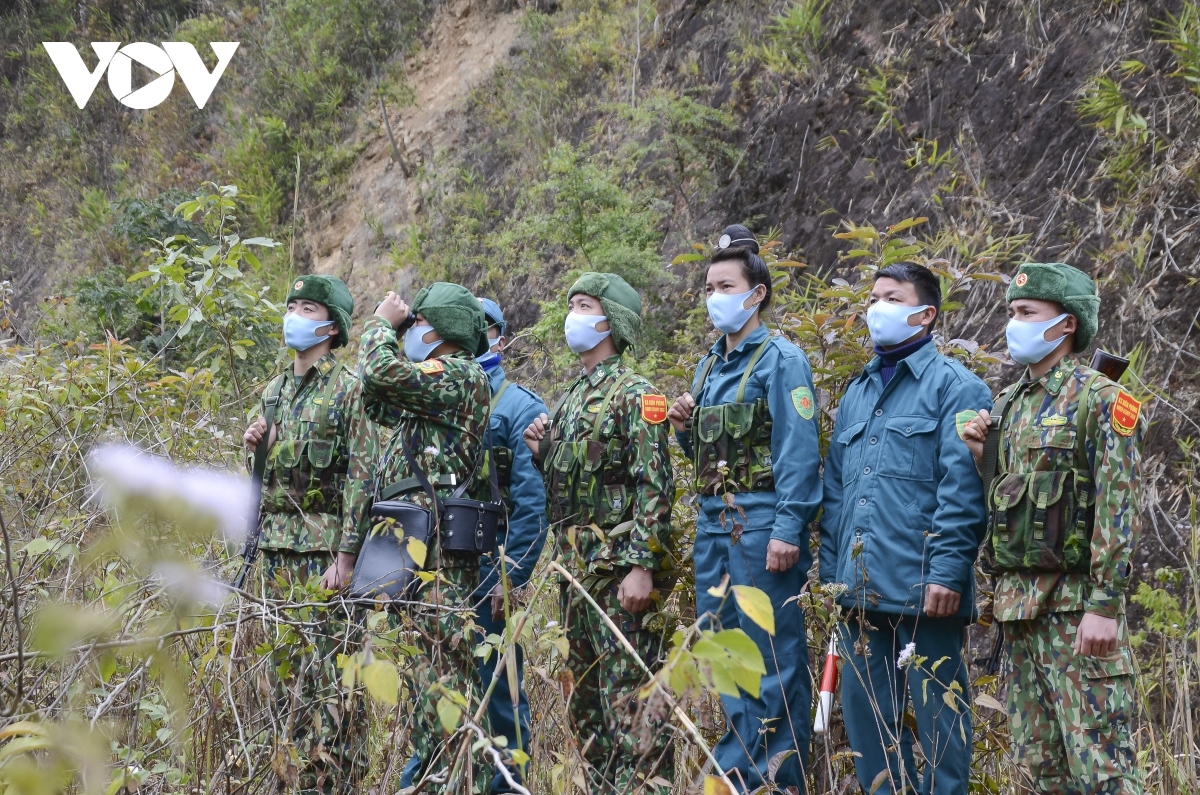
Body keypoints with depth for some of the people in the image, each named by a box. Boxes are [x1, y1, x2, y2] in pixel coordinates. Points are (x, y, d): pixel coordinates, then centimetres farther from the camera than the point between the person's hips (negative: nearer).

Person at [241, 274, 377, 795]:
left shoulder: (349, 390, -7)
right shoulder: (274, 392, 15)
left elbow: (361, 479, -12)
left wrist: (345, 556, -18)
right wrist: (254, 446, 1)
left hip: (327, 549, -7)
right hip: (278, 547, 7)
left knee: (332, 674, -7)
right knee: (288, 669, 9)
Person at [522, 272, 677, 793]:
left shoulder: (635, 394, -8)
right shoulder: (570, 398, 17)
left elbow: (654, 486, -16)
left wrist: (642, 567, -23)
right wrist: (541, 452, 5)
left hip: (619, 567, -9)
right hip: (575, 565, 9)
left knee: (630, 697, -11)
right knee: (586, 695, 12)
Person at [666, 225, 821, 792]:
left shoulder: (781, 360, -7)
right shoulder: (711, 366, 17)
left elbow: (798, 452, -14)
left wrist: (787, 531, -21)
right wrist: (685, 427, 4)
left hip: (762, 525, -8)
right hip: (713, 523, 8)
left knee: (772, 654, -5)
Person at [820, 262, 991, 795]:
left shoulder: (954, 387, -3)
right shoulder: (857, 394, 19)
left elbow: (962, 489, -12)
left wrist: (948, 572, -19)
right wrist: (831, 571, 14)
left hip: (922, 589, -7)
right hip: (861, 588, 7)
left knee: (937, 712, 0)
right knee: (863, 711, 10)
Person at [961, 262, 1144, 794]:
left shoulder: (1099, 399, -7)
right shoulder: (1008, 405, 17)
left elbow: (1119, 507, -14)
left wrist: (1105, 605, -20)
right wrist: (982, 459, 4)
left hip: (1075, 604, -8)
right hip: (1016, 600, 8)